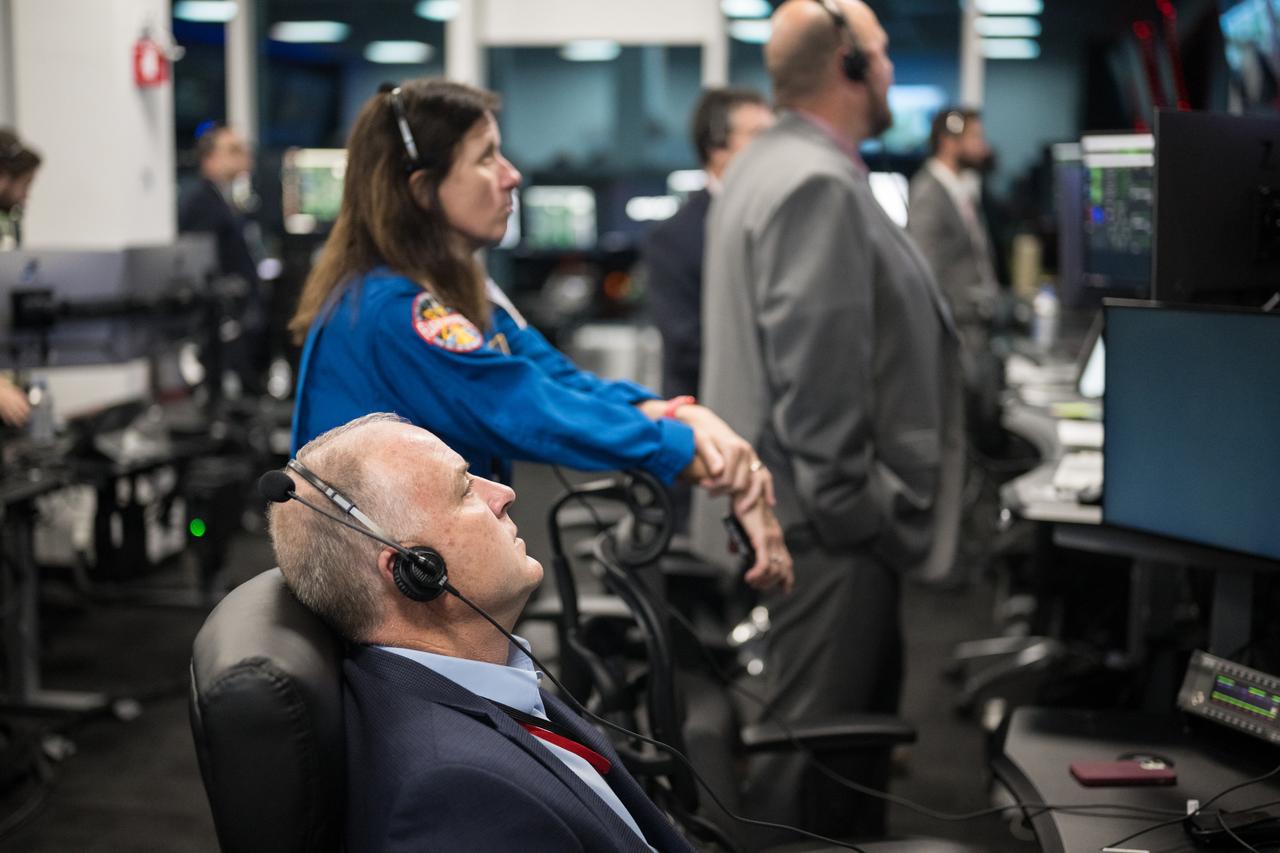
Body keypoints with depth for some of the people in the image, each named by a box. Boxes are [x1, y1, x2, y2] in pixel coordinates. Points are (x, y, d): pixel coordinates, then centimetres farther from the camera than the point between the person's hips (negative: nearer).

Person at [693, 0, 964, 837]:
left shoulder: (775, 165, 17)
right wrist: (850, 506, -18)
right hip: (827, 521, -11)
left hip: (816, 509, 11)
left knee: (870, 705, 21)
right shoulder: (819, 183, -18)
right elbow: (816, 367, -24)